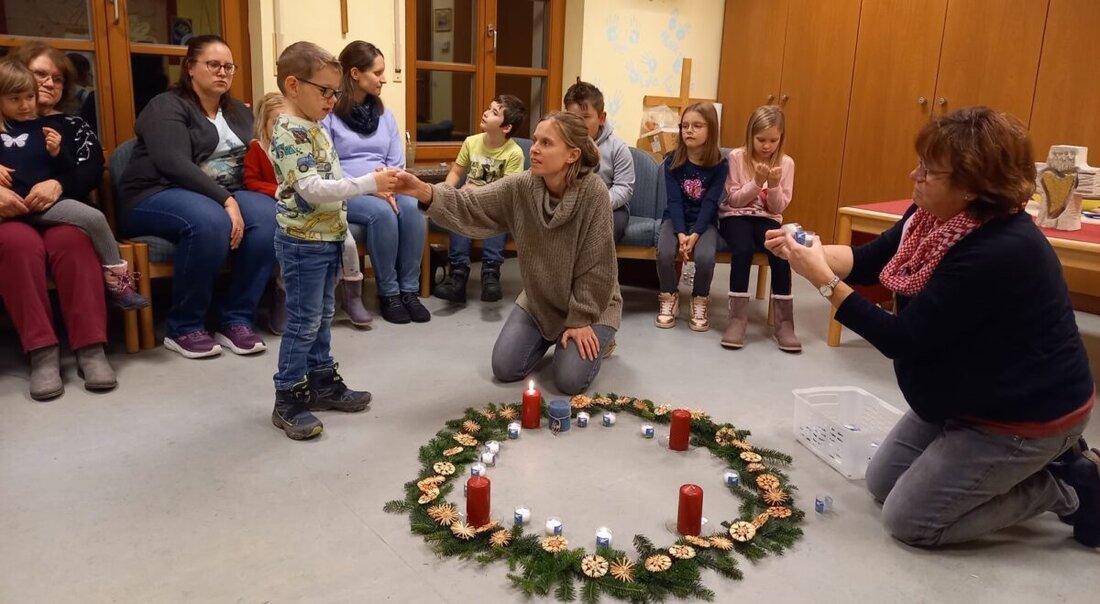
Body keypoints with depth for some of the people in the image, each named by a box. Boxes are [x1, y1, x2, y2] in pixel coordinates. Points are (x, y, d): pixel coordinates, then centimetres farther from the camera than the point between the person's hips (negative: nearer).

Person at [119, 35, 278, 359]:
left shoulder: (239, 112, 19)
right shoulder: (166, 107, -3)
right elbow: (175, 164, -20)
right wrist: (225, 200, -28)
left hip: (223, 195, 6)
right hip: (156, 196, -5)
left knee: (268, 216, -27)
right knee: (210, 222, -39)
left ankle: (237, 320, -19)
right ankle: (183, 328, -21)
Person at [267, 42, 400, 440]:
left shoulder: (316, 128, 12)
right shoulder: (288, 133, -18)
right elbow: (312, 189, -27)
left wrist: (341, 234, 19)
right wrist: (369, 183, -28)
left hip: (327, 239, 9)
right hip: (303, 242, -9)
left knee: (322, 316, 17)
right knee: (303, 322, -2)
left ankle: (322, 382, 29)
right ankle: (288, 400, 9)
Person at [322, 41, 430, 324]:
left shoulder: (385, 115, 15)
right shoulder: (329, 114, -4)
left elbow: (397, 163, 13)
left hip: (384, 189, 5)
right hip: (346, 192, -5)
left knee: (413, 208, -27)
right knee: (382, 214, -34)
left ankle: (410, 290, -19)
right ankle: (388, 293, -19)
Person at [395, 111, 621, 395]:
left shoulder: (592, 191, -27)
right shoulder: (521, 186, -15)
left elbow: (595, 265, -21)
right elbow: (470, 206, -24)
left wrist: (581, 320, -17)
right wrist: (427, 193, -43)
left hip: (589, 303, -4)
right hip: (539, 298, 4)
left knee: (570, 380, -13)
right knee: (505, 369, 0)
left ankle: (598, 337, 18)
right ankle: (550, 336, 29)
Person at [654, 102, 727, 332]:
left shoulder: (719, 164, -8)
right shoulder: (672, 161, -6)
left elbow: (710, 204, -13)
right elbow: (674, 201, -12)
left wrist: (694, 235, -26)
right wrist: (681, 234, -26)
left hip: (704, 221, -1)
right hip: (676, 218, 1)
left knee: (705, 257, -30)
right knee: (665, 252, -29)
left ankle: (700, 301, -1)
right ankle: (669, 297, -1)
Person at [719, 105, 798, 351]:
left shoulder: (786, 163, 1)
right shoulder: (737, 157, -4)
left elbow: (779, 208, -1)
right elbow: (734, 200, -7)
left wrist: (774, 185, -18)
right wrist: (757, 182, -19)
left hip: (767, 219, 2)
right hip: (736, 216, -2)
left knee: (780, 253, -29)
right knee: (743, 250, -34)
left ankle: (784, 322, -19)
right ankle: (738, 318, -25)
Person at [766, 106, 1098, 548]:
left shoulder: (998, 254, -34)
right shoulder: (935, 215, -8)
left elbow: (902, 339, -30)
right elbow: (870, 260, 3)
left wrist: (824, 281, -29)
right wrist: (806, 252, -15)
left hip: (1025, 415, -9)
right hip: (966, 397, 9)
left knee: (908, 520, -4)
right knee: (882, 483, 16)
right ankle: (1013, 466, 21)